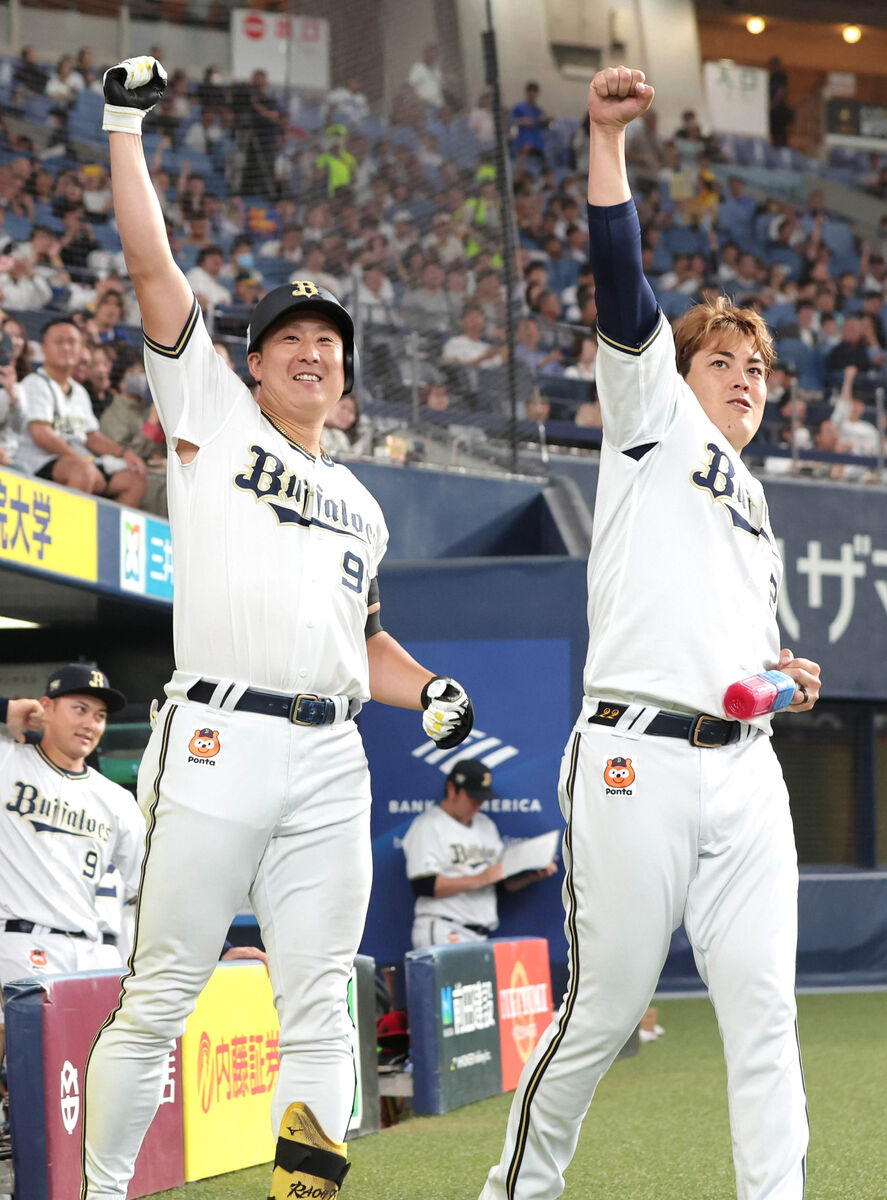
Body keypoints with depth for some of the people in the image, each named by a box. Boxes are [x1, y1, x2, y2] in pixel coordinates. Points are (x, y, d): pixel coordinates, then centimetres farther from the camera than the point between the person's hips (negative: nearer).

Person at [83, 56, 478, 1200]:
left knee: (317, 1008, -1)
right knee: (159, 998, -4)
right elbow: (152, 267, 6)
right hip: (219, 741, -5)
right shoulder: (211, 414, 12)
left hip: (330, 762, 5)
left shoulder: (361, 506, 26)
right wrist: (126, 128, 2)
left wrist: (427, 689, 10)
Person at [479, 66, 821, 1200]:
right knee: (603, 1010, -2)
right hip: (636, 758, -6)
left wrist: (782, 679, 12)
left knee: (763, 1012, -3)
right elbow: (622, 289, -5)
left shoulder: (755, 510, 27)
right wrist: (607, 138, -15)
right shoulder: (652, 421, 10)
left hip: (744, 769, 6)